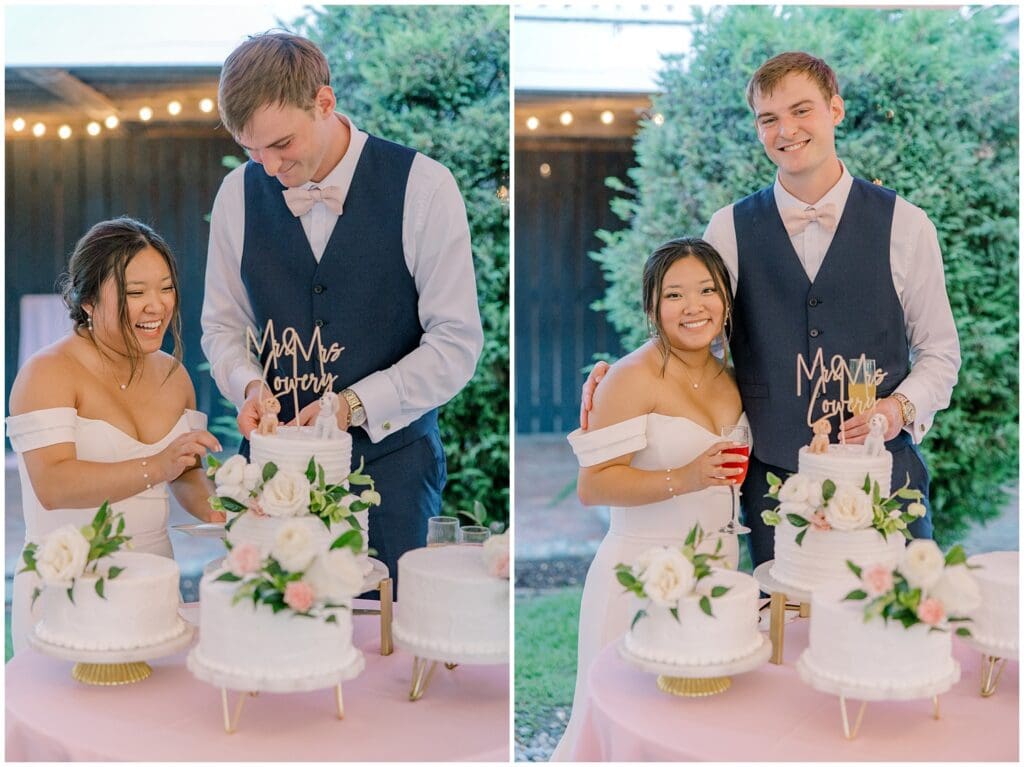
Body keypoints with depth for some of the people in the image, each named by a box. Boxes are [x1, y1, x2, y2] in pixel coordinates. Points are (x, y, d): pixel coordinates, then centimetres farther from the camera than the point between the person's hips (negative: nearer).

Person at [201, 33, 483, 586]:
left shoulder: (422, 187, -10)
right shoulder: (239, 193, 2)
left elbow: (457, 342, -9)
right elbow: (223, 323, 12)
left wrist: (355, 405, -17)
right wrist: (248, 385, -8)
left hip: (388, 457, -2)